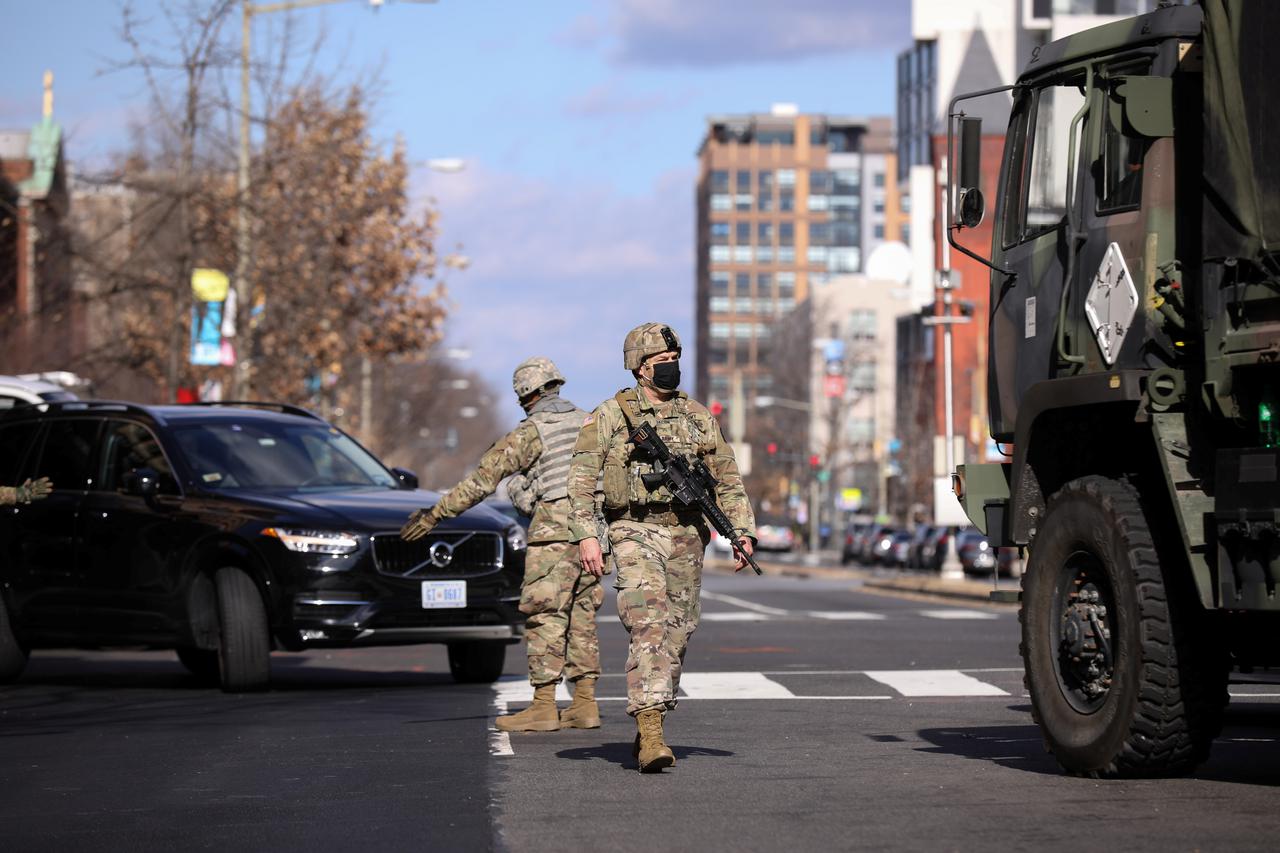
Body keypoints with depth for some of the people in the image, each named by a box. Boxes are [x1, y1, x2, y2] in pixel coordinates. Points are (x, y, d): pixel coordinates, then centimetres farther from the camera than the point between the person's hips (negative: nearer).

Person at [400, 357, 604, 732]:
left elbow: (482, 479, -12)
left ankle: (543, 707, -5)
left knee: (545, 618, -4)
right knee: (580, 617, 11)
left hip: (555, 532, -7)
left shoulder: (532, 431, -9)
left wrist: (435, 514, -10)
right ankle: (584, 705, 10)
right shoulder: (585, 422, 12)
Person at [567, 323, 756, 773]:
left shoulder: (698, 418, 12)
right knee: (648, 628, -18)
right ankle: (650, 738, -24)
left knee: (676, 634, 7)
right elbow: (581, 478, -2)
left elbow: (728, 480, 15)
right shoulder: (610, 416, 0)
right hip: (635, 534, -5)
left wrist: (742, 531, 3)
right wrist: (585, 535, -13)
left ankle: (651, 727, 21)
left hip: (687, 537, 5)